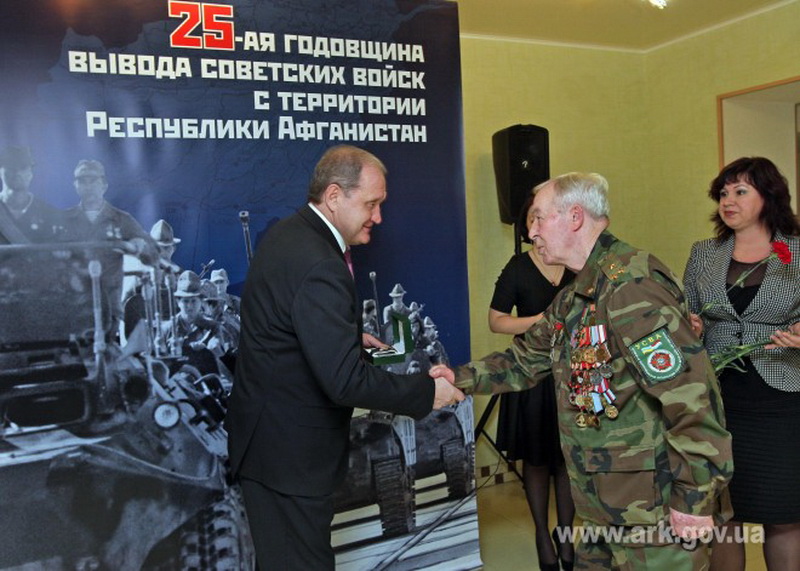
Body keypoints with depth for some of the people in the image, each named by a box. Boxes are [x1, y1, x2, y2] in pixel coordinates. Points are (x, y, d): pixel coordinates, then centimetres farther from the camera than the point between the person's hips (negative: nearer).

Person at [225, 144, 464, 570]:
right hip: (290, 453, -10)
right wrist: (428, 391, -19)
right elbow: (346, 381, -29)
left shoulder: (285, 234, 5)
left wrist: (352, 336, 13)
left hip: (267, 435, 10)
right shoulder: (319, 265, -27)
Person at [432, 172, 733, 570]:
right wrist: (460, 379, 9)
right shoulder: (575, 297, 11)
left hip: (655, 508, -9)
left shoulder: (630, 285, -22)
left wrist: (696, 496, -21)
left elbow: (692, 394, -25)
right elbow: (525, 361, 20)